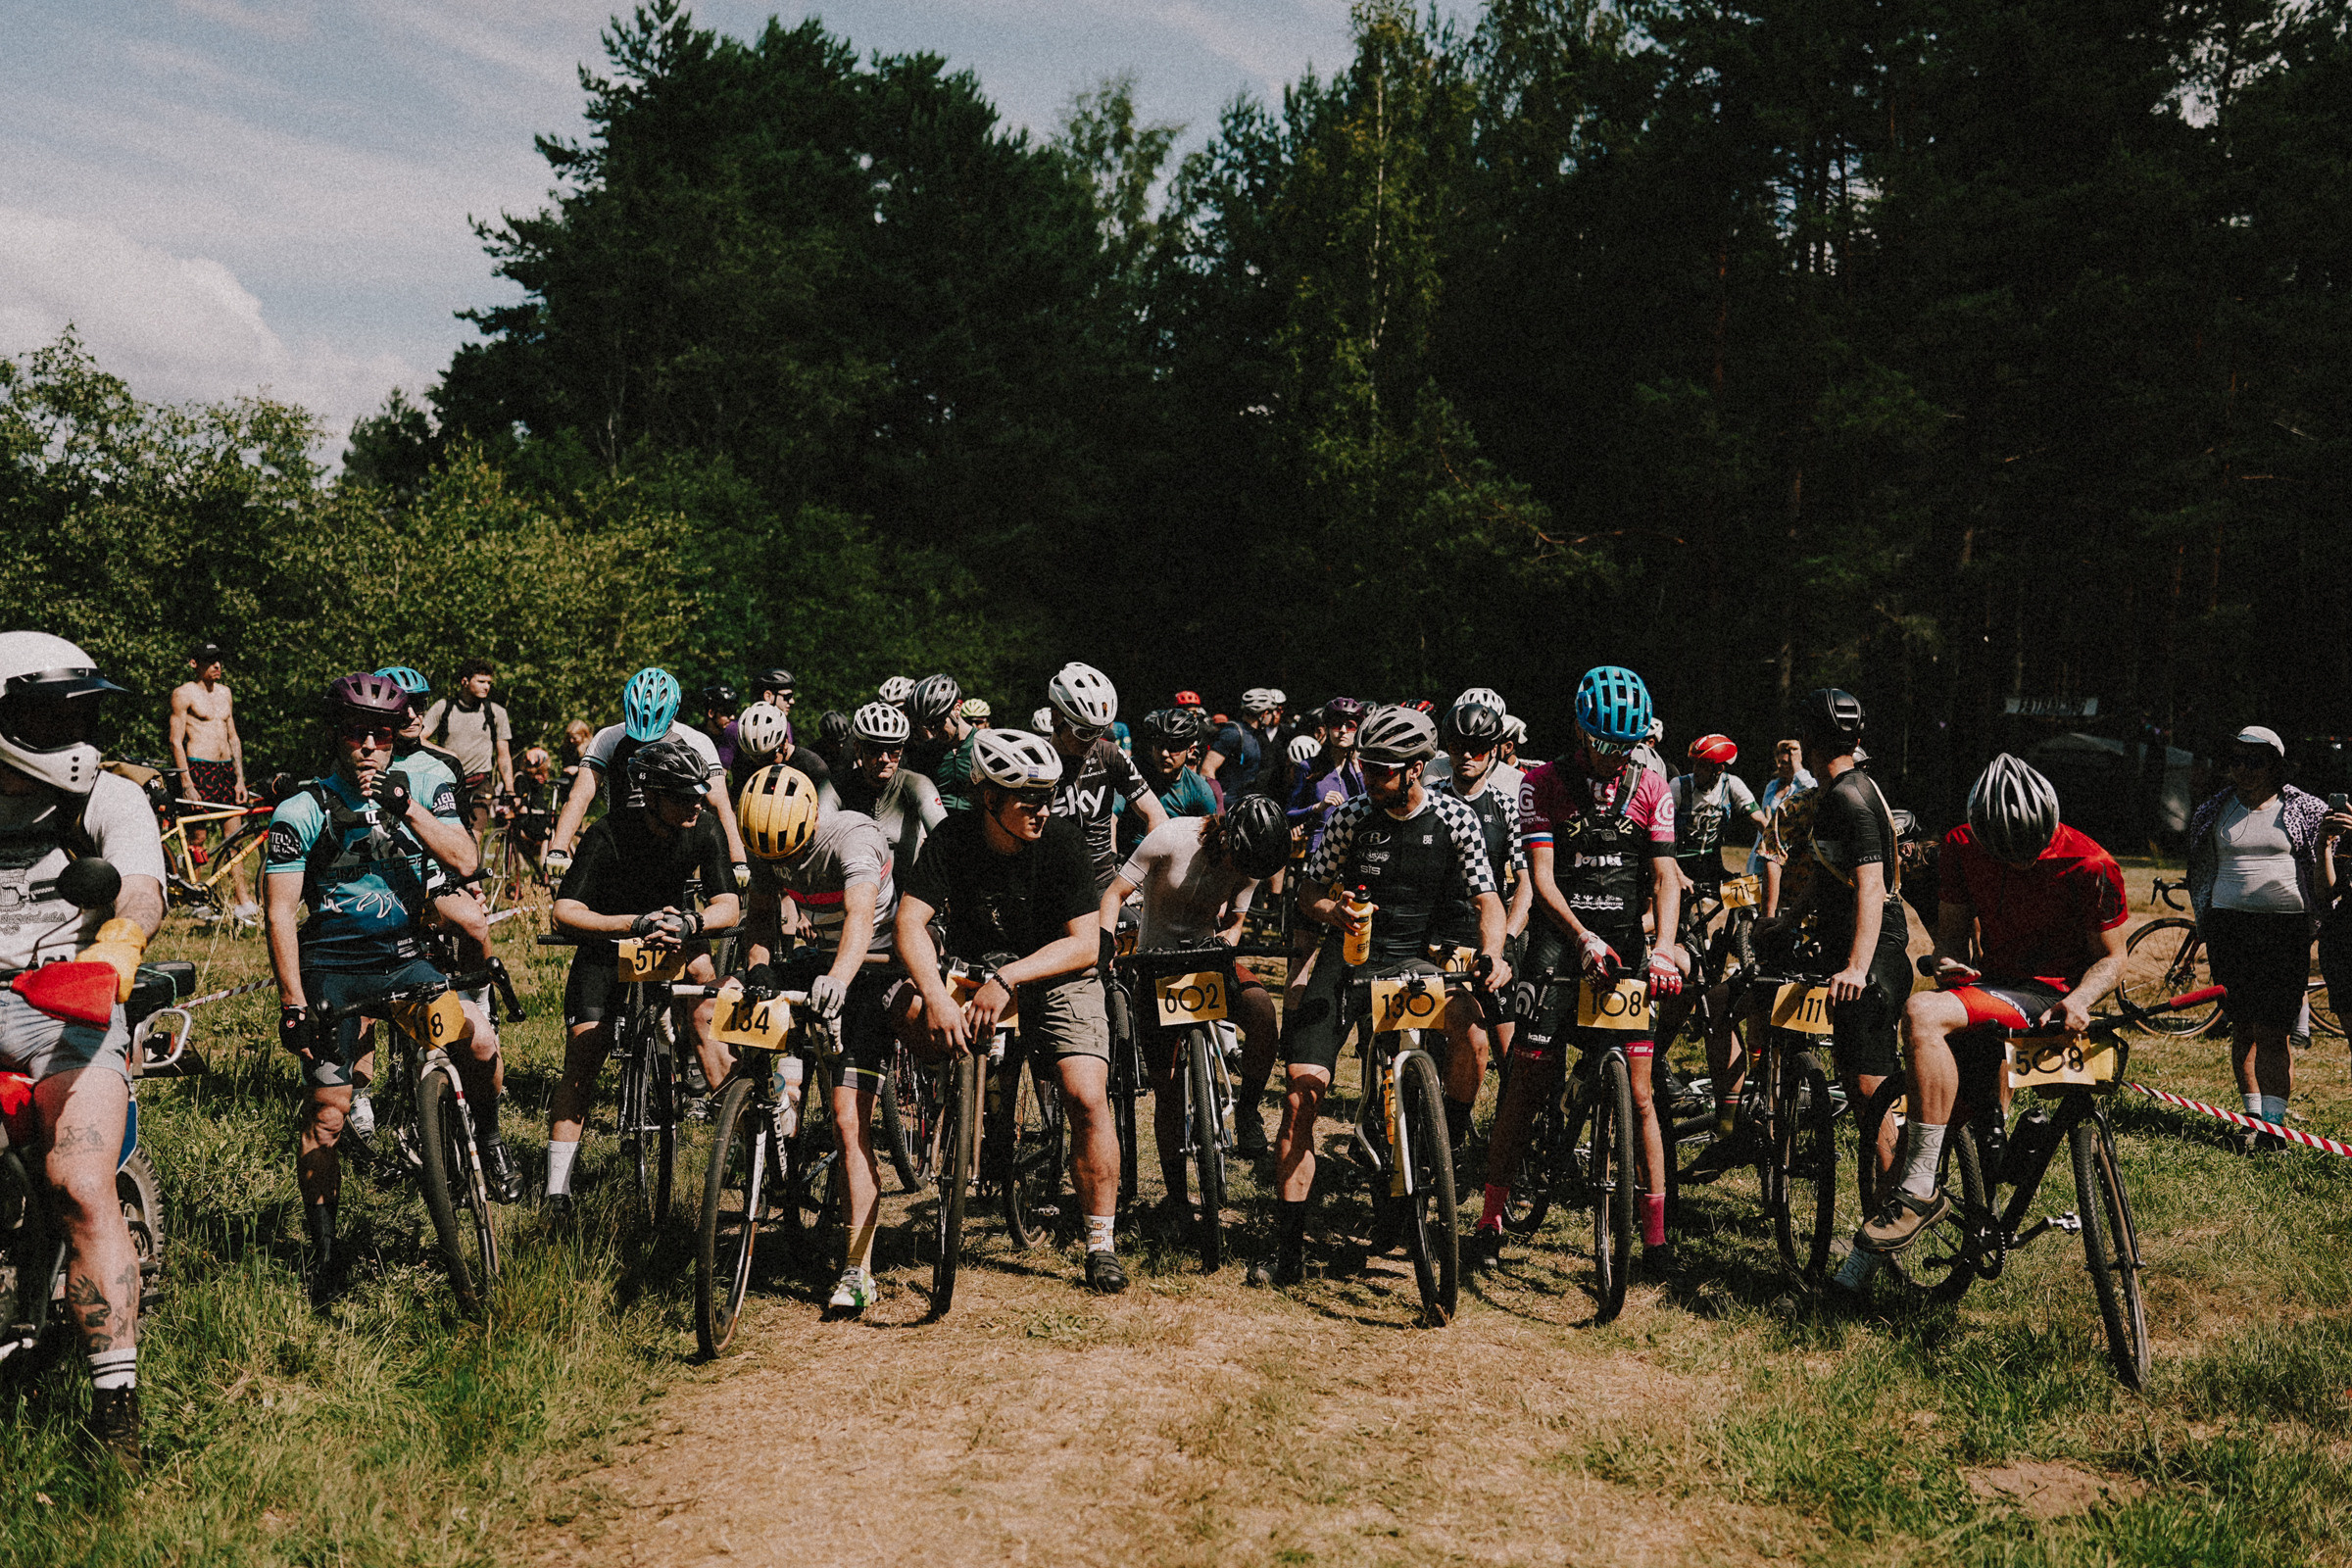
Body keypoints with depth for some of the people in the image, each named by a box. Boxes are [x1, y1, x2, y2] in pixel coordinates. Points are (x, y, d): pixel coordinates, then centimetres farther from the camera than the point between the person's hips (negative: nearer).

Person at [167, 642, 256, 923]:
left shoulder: (224, 692, 17)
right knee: (198, 837, -3)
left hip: (227, 769, 6)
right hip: (199, 769, -6)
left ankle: (243, 901, 2)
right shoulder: (184, 693, -3)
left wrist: (240, 779, 12)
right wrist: (187, 784, -14)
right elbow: (176, 741, -7)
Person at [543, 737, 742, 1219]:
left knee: (702, 970, -28)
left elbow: (729, 906, -21)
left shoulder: (704, 832, -18)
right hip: (606, 945, -2)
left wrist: (688, 923, -43)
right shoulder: (609, 834, -27)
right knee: (584, 1056, -12)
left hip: (671, 939, 2)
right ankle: (558, 1187, -3)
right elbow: (565, 912, -33)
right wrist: (636, 924, -48)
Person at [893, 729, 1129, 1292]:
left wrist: (1009, 979, -32)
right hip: (972, 966, 2)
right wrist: (937, 995, -39)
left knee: (1087, 1098, -18)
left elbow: (1084, 944, -19)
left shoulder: (1063, 840, -18)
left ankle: (1102, 1244, -3)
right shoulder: (954, 837, -15)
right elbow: (911, 922, -22)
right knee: (908, 1011, -30)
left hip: (1054, 974, -1)